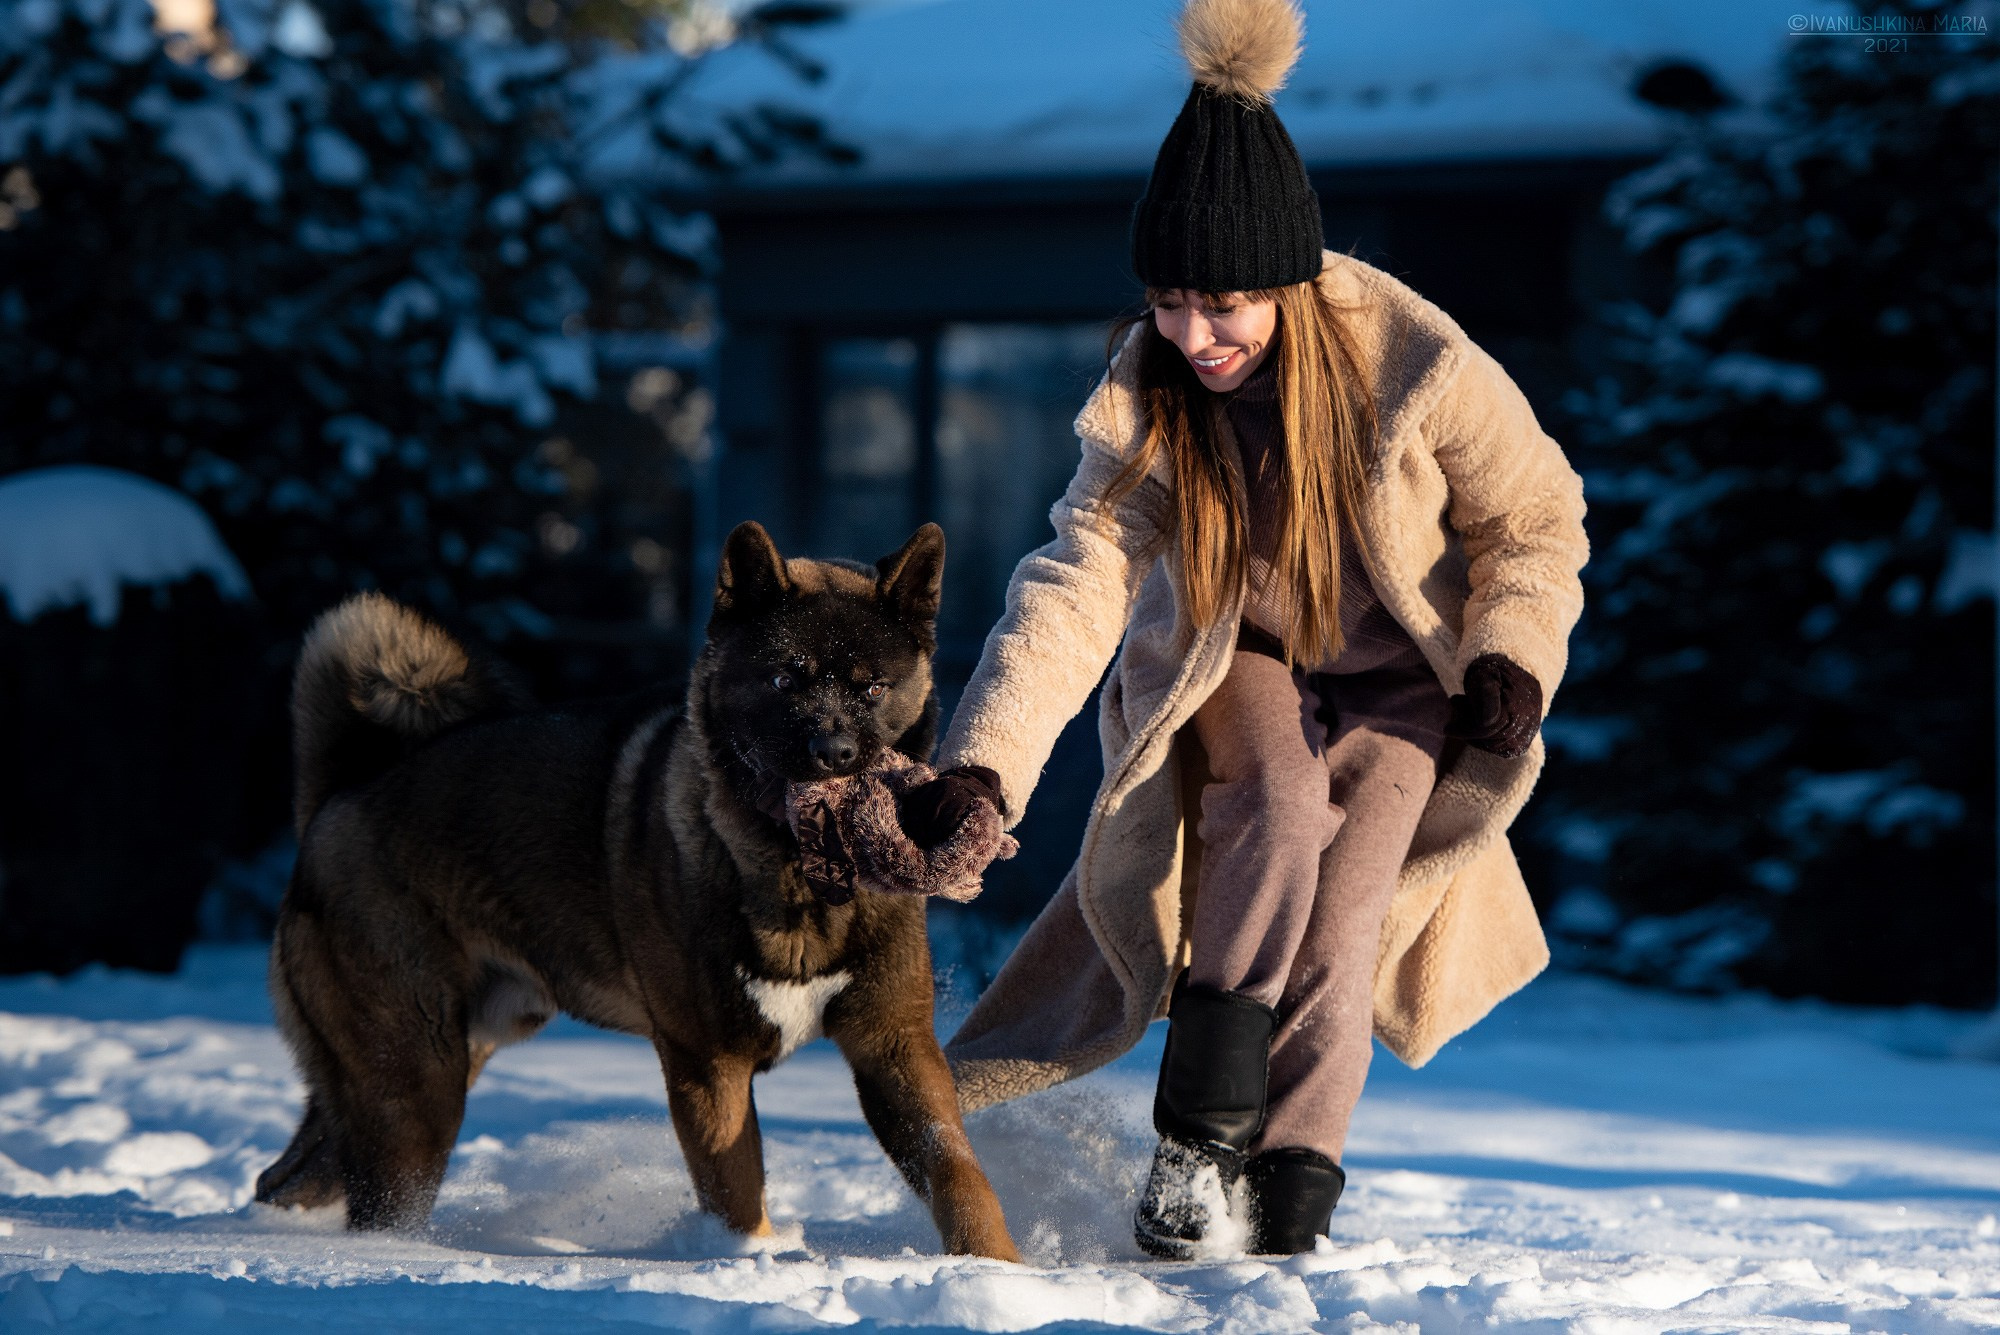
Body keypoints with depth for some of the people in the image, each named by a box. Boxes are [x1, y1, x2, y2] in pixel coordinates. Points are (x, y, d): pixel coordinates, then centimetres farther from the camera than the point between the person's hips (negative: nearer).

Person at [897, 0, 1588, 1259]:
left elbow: (1536, 517, -8)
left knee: (1340, 901, -21)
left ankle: (1289, 1201, -13)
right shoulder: (1146, 399, -22)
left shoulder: (1416, 364, -26)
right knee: (1278, 806, -30)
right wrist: (981, 765, -44)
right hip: (1236, 660, 0)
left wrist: (1511, 661, -23)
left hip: (1397, 677, 0)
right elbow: (1074, 587, -31)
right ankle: (1198, 1139, -24)